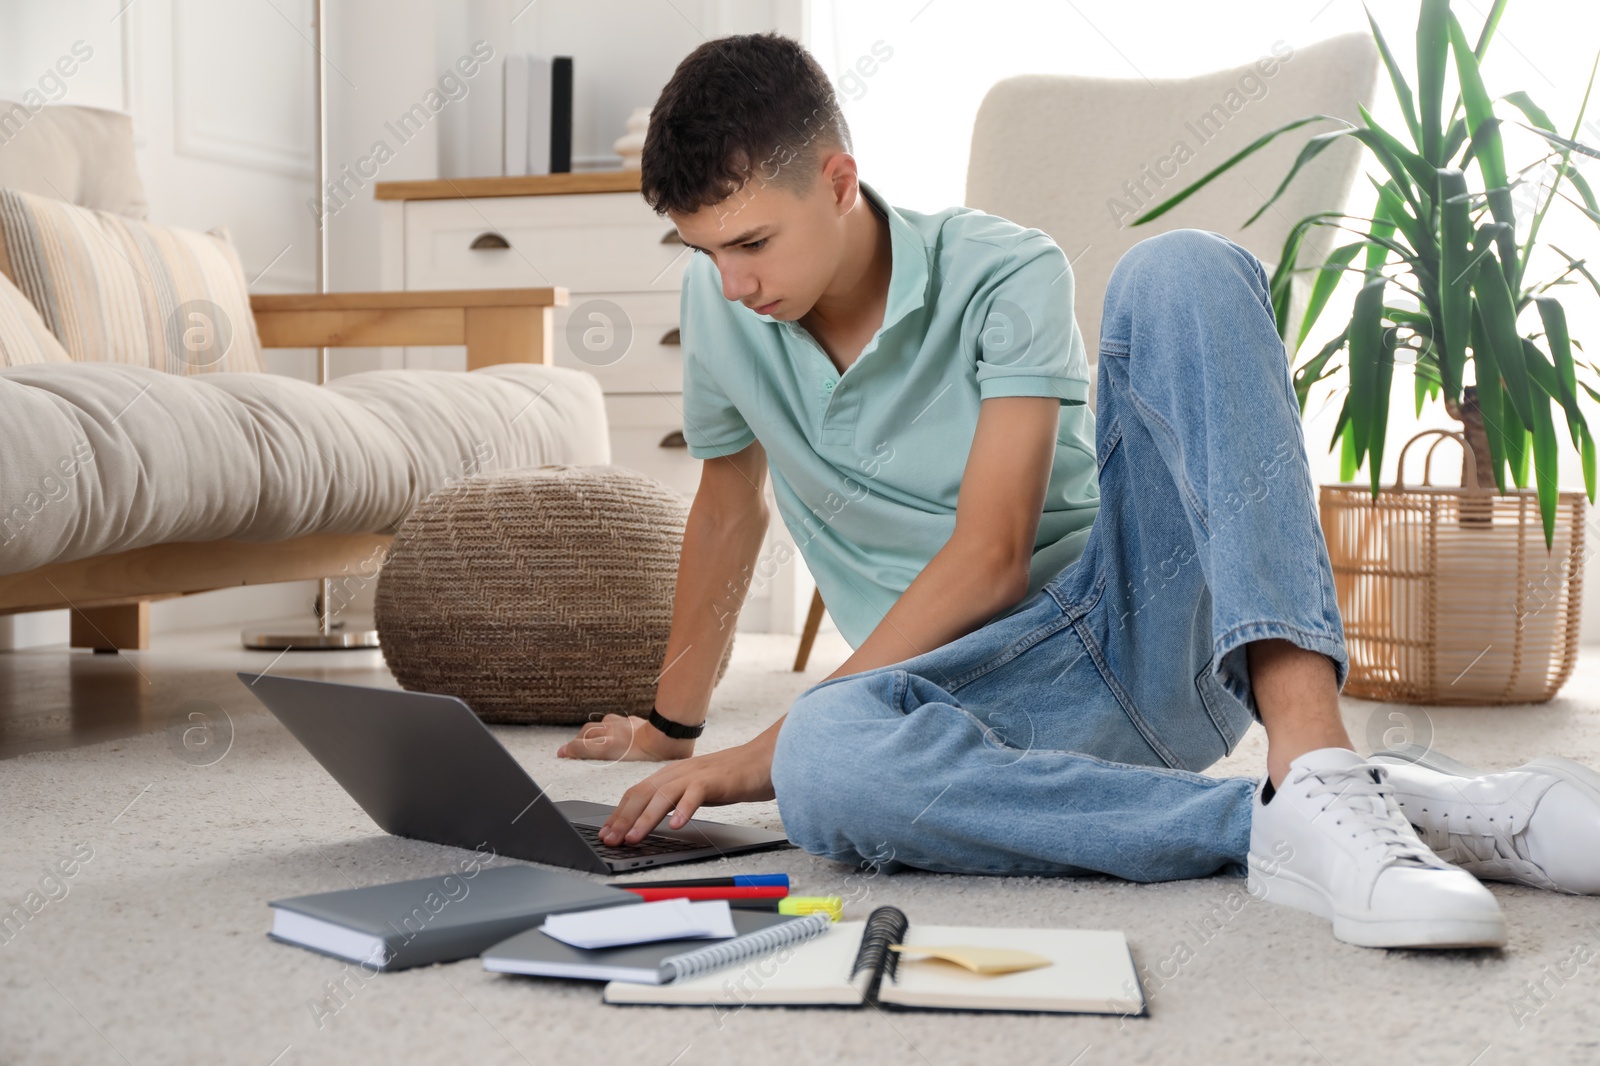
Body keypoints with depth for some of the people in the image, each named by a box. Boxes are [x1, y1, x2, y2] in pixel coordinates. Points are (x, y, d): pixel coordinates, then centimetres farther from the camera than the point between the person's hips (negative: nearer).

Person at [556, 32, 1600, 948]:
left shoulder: (1005, 274, -7)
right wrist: (675, 724, 29)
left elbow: (988, 553, -15)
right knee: (825, 763, -36)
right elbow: (730, 502, 21)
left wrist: (761, 755, -18)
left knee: (1183, 271, -27)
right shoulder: (719, 302, 7)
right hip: (990, 685, 2)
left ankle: (1316, 765, -40)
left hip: (1148, 617, -2)